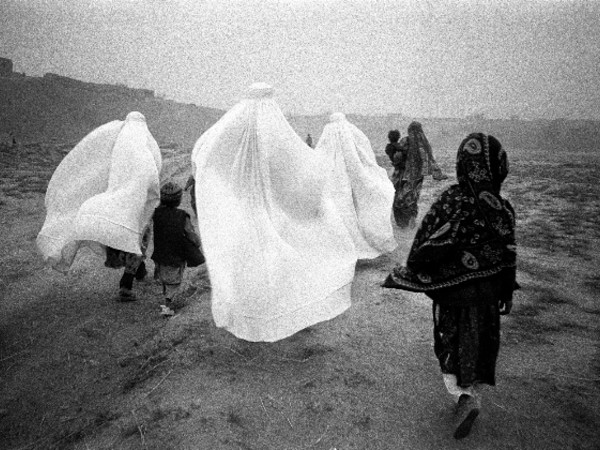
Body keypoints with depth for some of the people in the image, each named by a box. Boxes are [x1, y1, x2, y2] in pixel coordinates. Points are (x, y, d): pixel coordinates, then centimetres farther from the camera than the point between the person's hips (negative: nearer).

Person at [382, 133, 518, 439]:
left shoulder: (450, 202, -20)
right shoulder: (503, 209, -8)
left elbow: (427, 247, -19)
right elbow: (509, 257, -1)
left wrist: (408, 274, -3)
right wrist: (507, 293, 11)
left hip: (452, 290, -3)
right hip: (488, 292, 3)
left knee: (451, 343, 13)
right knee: (480, 342, 19)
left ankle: (464, 394, -4)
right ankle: (471, 391, 32)